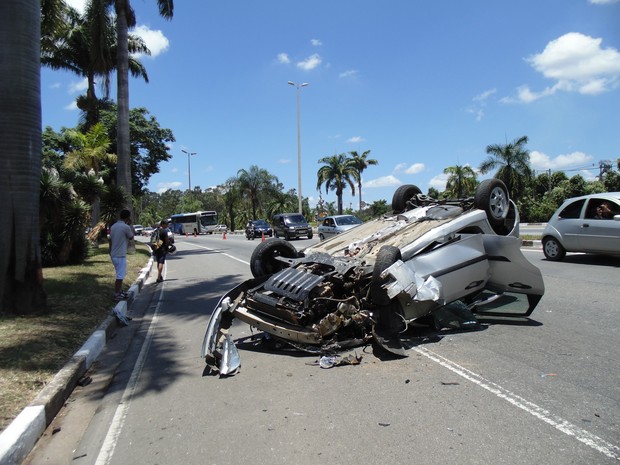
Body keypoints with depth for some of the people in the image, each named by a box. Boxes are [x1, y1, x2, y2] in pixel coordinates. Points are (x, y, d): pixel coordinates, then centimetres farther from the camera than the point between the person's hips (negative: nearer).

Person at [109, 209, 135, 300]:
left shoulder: (113, 226, 7)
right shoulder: (126, 227, -16)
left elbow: (110, 241, 12)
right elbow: (131, 237, 1)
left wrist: (110, 253, 20)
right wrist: (130, 225, 4)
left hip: (114, 255, 8)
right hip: (121, 255, -8)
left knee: (120, 274, 20)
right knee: (120, 276, -1)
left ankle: (120, 292, 29)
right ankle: (116, 295, 4)